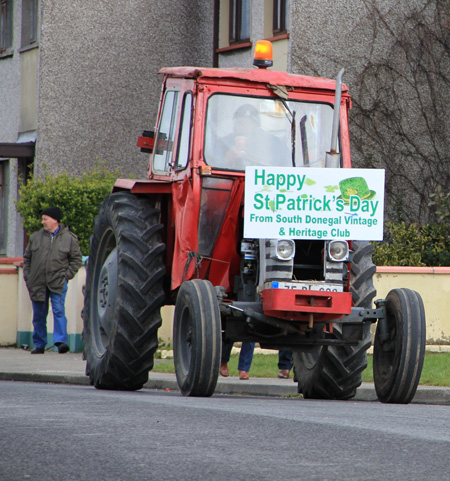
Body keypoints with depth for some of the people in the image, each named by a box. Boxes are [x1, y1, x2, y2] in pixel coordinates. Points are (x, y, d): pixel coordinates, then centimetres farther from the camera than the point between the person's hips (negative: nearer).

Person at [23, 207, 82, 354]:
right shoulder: (36, 237, 11)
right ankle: (39, 344, 15)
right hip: (37, 283, 3)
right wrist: (27, 276, 7)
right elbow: (27, 258, 17)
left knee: (59, 310, -15)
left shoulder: (69, 238, 2)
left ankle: (61, 341, -19)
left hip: (58, 282, -3)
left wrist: (67, 274, -5)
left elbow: (76, 259, 6)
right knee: (39, 314, 7)